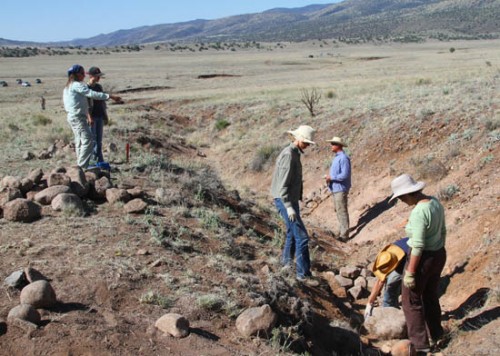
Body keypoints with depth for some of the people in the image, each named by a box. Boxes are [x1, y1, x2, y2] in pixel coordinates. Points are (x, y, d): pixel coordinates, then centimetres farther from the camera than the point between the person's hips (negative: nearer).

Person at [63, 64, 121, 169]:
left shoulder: (68, 87, 18)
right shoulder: (77, 85, -13)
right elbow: (92, 94, -22)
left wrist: (87, 114, 22)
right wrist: (110, 96, -24)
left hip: (72, 117, 11)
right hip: (78, 117, -11)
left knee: (79, 142, 15)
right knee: (88, 140, -13)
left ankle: (80, 165, 20)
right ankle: (83, 166, -15)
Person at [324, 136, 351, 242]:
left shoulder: (343, 158, -17)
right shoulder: (336, 157, 13)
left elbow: (345, 175, -23)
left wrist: (331, 177, -16)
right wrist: (329, 178, 7)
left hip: (340, 189, -10)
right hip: (335, 188, 10)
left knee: (342, 211, -5)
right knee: (338, 210, 18)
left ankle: (344, 235, 1)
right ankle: (341, 231, 29)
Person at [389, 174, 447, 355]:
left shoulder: (418, 212, -29)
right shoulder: (435, 202, -2)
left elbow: (418, 246, -26)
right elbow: (443, 231, 9)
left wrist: (410, 272, -18)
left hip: (422, 259, -9)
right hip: (439, 255, 9)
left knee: (411, 300, 11)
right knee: (431, 296, 27)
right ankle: (435, 334, 44)